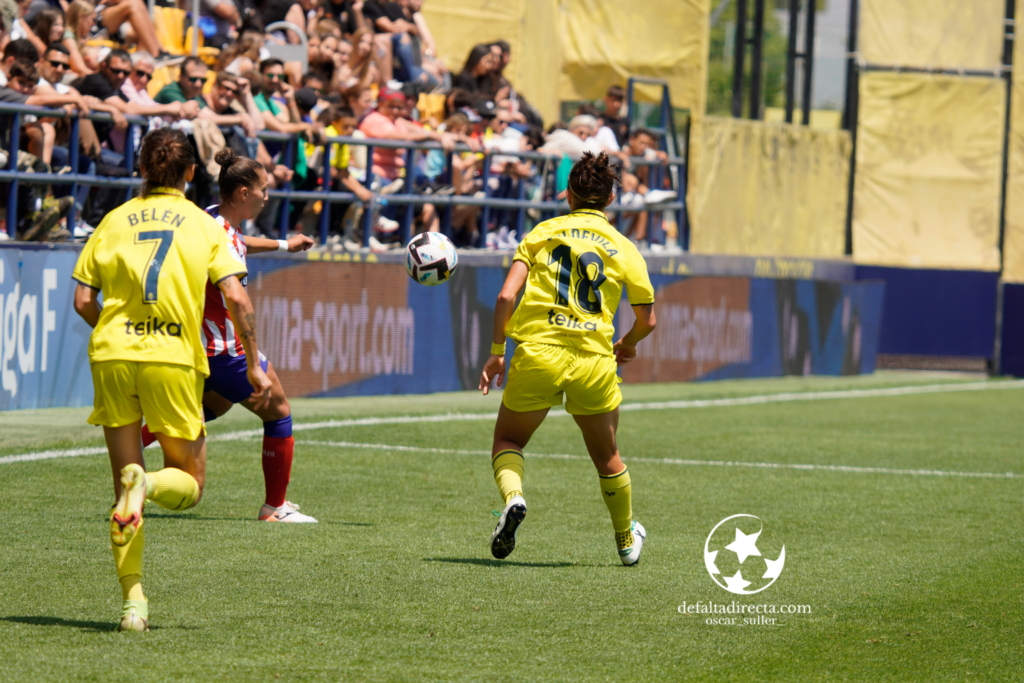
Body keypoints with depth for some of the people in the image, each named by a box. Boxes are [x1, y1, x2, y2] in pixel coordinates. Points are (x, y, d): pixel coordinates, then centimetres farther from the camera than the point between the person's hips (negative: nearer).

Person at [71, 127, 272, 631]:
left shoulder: (114, 221, 10)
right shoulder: (203, 226, 5)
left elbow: (83, 300, 5)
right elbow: (236, 298, -5)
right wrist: (254, 365, 3)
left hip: (112, 358, 2)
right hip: (175, 359, -2)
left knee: (124, 485, 10)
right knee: (190, 483, 12)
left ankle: (133, 600, -2)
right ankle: (148, 485, -24)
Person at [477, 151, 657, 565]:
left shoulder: (542, 233, 6)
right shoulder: (624, 250, 7)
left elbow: (506, 297, -3)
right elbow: (646, 320, 11)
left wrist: (496, 353, 5)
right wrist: (627, 344, 33)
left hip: (537, 355, -1)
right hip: (594, 361, 1)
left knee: (507, 441, 17)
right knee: (607, 457, 21)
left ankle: (513, 497, -14)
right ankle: (627, 541, 34)